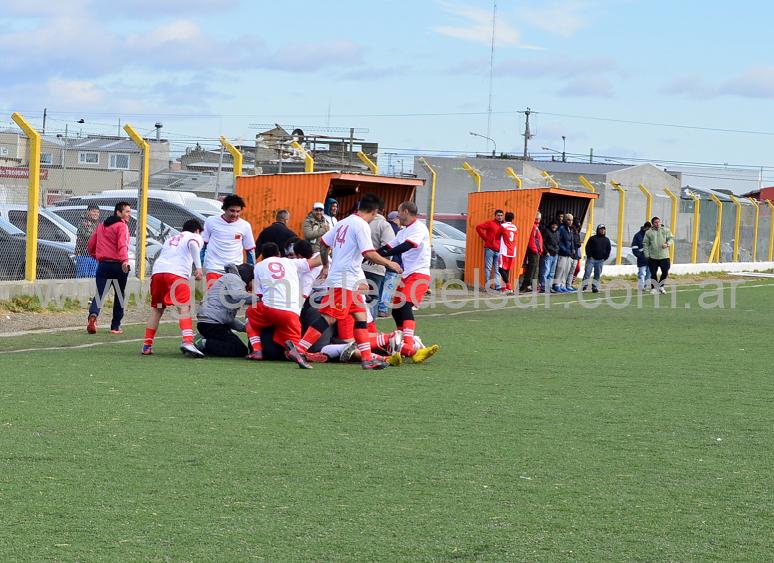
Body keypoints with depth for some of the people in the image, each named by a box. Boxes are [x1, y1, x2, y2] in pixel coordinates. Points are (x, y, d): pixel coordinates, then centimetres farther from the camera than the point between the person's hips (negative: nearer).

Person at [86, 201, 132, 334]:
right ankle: (115, 326, 13)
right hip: (118, 265, -5)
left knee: (99, 294, -1)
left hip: (102, 265, 5)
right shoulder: (121, 226, -6)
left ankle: (93, 314, -30)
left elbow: (90, 245, 19)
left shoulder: (101, 226, 16)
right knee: (119, 296, 10)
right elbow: (122, 244, -23)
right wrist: (124, 260, -35)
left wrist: (96, 257, 31)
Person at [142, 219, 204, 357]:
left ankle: (147, 346, 14)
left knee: (156, 309, 15)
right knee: (184, 308, -12)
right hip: (177, 273, -5)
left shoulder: (171, 239, 36)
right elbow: (193, 245, -5)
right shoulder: (195, 237, 18)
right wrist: (198, 267, -15)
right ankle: (187, 342, -31)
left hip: (157, 271, 6)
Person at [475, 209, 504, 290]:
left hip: (498, 250, 5)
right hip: (489, 249, -5)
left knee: (497, 269, 5)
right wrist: (485, 237, -4)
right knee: (488, 268, -1)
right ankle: (487, 286, 2)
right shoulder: (490, 223, 0)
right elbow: (478, 227, -4)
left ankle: (497, 286, 6)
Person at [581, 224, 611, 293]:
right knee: (587, 272, -9)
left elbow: (608, 250, 14)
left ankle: (595, 287, 6)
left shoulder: (606, 240, 13)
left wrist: (605, 258, 2)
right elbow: (588, 247, 0)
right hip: (591, 259, -3)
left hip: (600, 260, 3)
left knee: (597, 275, 3)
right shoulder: (592, 238, 3)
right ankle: (584, 285, -7)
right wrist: (590, 256, -9)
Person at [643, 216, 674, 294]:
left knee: (665, 272, -1)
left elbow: (671, 239, 4)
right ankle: (654, 288, 16)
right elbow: (645, 244, 5)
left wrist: (667, 244, -18)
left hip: (664, 256, 1)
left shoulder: (666, 230, 6)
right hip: (653, 257, 0)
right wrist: (647, 255, -2)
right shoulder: (648, 233, 3)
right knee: (653, 273, 2)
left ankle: (660, 286, 21)